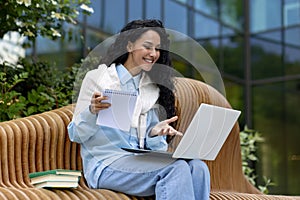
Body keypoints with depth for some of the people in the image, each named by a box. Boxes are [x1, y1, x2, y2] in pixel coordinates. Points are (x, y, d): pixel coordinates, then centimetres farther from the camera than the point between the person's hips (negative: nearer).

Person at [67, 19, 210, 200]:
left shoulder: (153, 88, 16)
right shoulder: (97, 78, 2)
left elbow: (151, 144, 14)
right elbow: (76, 135, -1)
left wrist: (156, 134, -9)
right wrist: (92, 112, -21)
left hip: (142, 162, 5)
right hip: (106, 165, -5)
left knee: (197, 168, -25)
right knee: (177, 168, -30)